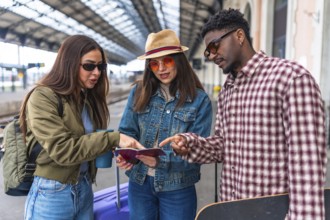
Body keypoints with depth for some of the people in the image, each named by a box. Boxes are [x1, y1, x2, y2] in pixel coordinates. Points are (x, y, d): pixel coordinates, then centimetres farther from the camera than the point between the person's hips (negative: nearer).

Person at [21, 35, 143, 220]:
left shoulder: (90, 98, 6)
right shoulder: (42, 97, -15)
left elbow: (92, 139, 9)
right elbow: (62, 149, -23)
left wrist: (115, 150, -10)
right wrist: (113, 139, -24)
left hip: (84, 189, 6)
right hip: (52, 195, -6)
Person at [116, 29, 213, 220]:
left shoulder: (200, 99, -10)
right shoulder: (139, 92, -1)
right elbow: (127, 132, 1)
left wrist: (161, 160, -26)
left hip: (178, 188, -2)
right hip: (139, 183, 3)